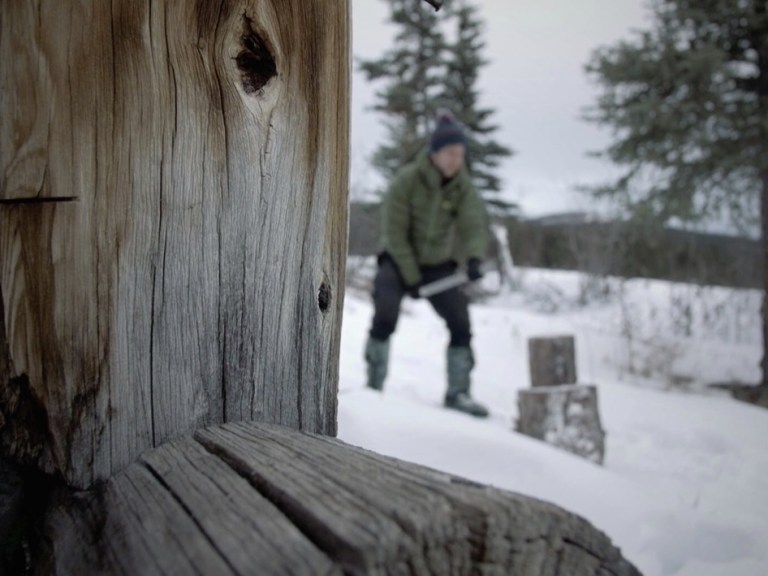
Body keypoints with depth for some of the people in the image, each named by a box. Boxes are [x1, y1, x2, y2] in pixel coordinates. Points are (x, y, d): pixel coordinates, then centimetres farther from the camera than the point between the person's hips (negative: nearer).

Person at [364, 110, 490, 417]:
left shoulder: (463, 186, -7)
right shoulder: (407, 180, -19)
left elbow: (474, 224, -19)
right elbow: (395, 232, -18)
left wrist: (474, 259, -40)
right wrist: (411, 278, -20)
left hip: (438, 264, 4)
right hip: (398, 260, -4)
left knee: (460, 319, -8)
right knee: (385, 316, -23)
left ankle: (457, 392, 3)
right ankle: (373, 387, -10)